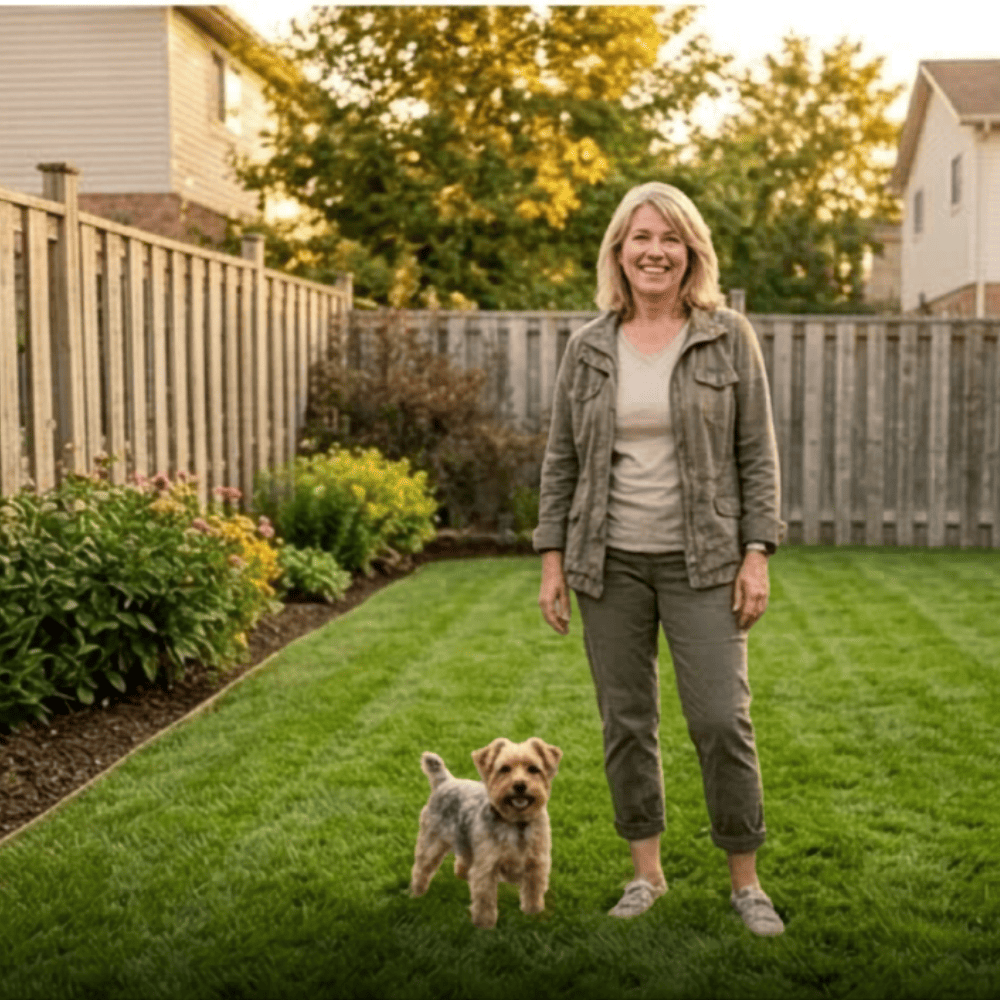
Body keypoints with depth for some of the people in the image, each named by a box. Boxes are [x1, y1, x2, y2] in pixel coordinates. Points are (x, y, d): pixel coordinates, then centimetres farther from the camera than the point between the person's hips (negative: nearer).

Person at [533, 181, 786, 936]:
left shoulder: (729, 338, 0)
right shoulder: (589, 347, 5)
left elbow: (757, 455, 0)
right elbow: (561, 460, 8)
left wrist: (757, 554, -7)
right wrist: (552, 559, 3)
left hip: (702, 562, -2)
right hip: (610, 562, 2)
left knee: (723, 719, -5)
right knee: (625, 721, 9)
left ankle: (746, 881, 13)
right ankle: (647, 873, 24)